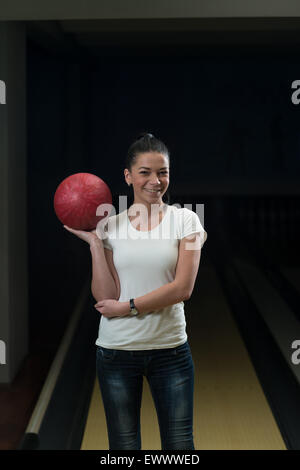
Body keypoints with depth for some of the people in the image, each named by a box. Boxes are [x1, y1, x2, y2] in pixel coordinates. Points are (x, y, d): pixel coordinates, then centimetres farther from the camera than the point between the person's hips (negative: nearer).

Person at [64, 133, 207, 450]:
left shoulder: (185, 220, 0)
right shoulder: (110, 227, 2)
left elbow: (183, 288, -10)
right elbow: (105, 297, -7)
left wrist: (127, 307, -11)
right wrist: (94, 242, -10)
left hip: (170, 349, -1)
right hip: (116, 350, 1)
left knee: (179, 444, 2)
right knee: (123, 446, 9)